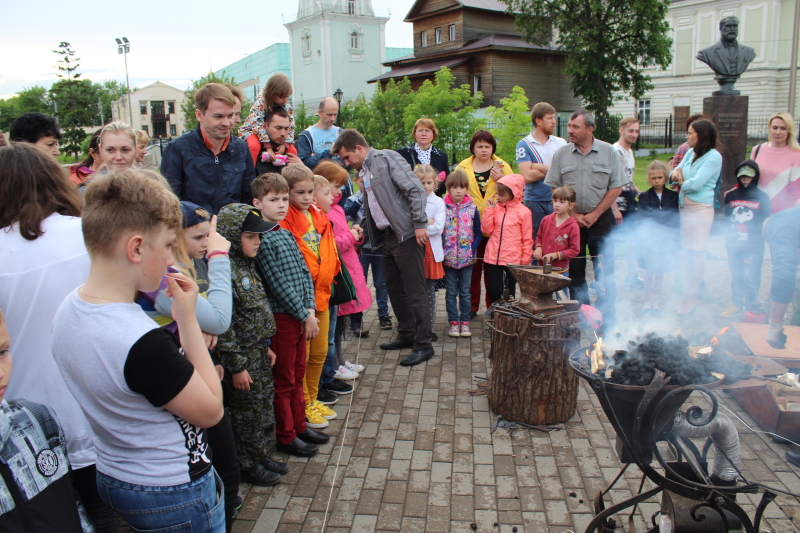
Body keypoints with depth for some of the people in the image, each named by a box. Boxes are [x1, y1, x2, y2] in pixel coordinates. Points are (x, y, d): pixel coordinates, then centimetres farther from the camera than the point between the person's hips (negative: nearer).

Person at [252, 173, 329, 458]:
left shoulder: (287, 235, 11)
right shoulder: (262, 239, -15)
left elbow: (304, 272, 8)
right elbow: (278, 284, -18)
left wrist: (310, 308, -5)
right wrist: (304, 316, -14)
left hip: (301, 315, 8)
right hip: (281, 317, -8)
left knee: (298, 375, 19)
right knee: (283, 380, 5)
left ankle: (299, 426, 33)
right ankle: (286, 437, 18)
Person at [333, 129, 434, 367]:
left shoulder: (387, 158, -8)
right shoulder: (364, 171, 17)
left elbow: (415, 189, -15)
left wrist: (420, 224, -19)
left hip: (407, 235, -9)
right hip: (388, 237, 9)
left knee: (414, 291, -5)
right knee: (395, 289, 15)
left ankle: (423, 345, 3)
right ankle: (406, 335, 29)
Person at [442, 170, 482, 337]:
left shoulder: (472, 209, -2)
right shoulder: (442, 207, -4)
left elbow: (478, 233, 2)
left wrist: (472, 251, -10)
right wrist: (441, 252, -9)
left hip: (467, 258, 1)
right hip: (448, 258, 0)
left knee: (465, 291, 10)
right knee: (451, 292, 7)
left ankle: (465, 322, 19)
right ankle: (453, 322, 16)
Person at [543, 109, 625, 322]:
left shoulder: (608, 152, 1)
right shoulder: (561, 154, 3)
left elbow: (616, 187, 0)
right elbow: (554, 189, 3)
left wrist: (595, 214, -6)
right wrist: (573, 214, -5)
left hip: (601, 219, -1)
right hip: (571, 219, 1)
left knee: (604, 271, -1)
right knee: (575, 271, 5)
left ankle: (607, 318, 9)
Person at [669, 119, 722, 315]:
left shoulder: (714, 157, -11)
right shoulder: (690, 153, 12)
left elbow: (695, 183, -19)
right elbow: (673, 175, 11)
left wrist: (681, 182, 0)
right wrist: (676, 173, -11)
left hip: (700, 209, -7)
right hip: (683, 207, 7)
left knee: (696, 253, -2)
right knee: (684, 252, 11)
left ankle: (692, 297, 5)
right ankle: (686, 291, 21)